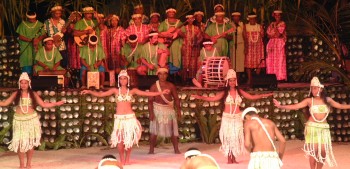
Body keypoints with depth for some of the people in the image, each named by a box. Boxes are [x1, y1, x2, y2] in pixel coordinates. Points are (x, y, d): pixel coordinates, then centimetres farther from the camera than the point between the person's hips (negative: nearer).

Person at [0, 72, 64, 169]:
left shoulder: (33, 94, 3)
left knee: (31, 142, 2)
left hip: (31, 120, 0)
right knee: (19, 142, -5)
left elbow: (43, 104, 3)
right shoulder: (16, 94, 2)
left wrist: (56, 104, -5)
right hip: (19, 121, 0)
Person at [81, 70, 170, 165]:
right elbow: (100, 94, 0)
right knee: (119, 139, -3)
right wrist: (89, 92, -13)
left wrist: (161, 92, -5)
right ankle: (122, 160, 10)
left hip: (130, 117, 0)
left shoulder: (132, 91, 6)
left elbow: (147, 94, 2)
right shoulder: (115, 90, 7)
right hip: (119, 118, 0)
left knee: (129, 139, 0)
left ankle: (127, 159, 14)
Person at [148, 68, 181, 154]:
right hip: (157, 109, -2)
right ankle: (151, 150, 5)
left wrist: (178, 110, -1)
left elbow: (176, 98, 5)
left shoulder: (171, 86, 0)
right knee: (154, 131, -2)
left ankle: (176, 149, 10)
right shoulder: (154, 86, -5)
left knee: (173, 131, 2)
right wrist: (151, 112, -16)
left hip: (169, 109, 2)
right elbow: (150, 100, -7)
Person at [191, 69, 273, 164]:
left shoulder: (239, 91, 4)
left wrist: (264, 95, -1)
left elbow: (252, 97, 6)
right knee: (228, 137, -1)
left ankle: (234, 158, 8)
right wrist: (200, 97, -16)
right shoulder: (225, 92, -1)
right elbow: (213, 99, -7)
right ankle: (229, 158, 3)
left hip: (237, 117, 2)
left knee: (236, 137, 1)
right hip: (227, 117, -2)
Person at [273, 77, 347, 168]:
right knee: (313, 150, -6)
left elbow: (340, 106, 10)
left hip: (324, 128, 2)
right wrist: (281, 106, -18)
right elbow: (295, 106, -8)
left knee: (323, 150, -1)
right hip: (312, 127, -2)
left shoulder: (327, 100, 5)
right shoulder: (309, 100, -2)